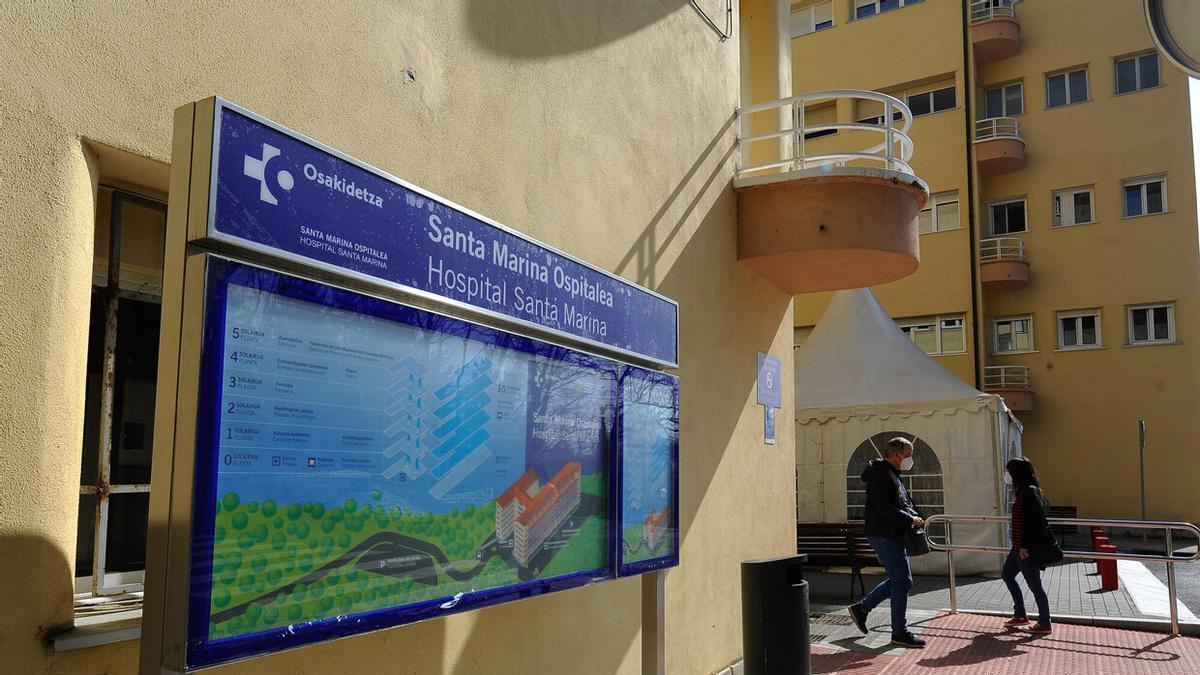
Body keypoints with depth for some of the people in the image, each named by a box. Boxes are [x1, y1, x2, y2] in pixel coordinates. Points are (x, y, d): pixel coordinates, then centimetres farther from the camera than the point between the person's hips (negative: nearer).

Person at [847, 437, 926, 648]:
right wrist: (910, 519, -16)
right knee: (902, 581, -5)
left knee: (897, 579, 16)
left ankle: (861, 608, 24)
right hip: (885, 535, -11)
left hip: (892, 535, 11)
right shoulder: (881, 474, -17)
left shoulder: (891, 474, 18)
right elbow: (885, 509, -24)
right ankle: (899, 633, 4)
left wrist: (914, 516, 3)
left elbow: (903, 502, 23)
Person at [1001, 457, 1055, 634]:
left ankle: (1044, 624, 14)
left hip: (1028, 549, -11)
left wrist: (1025, 546, -22)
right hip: (1019, 547, 11)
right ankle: (1020, 616, 28)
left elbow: (1033, 522, -23)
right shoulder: (1022, 492, 11)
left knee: (1034, 585, 1)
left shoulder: (1029, 493, -19)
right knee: (1007, 575, 19)